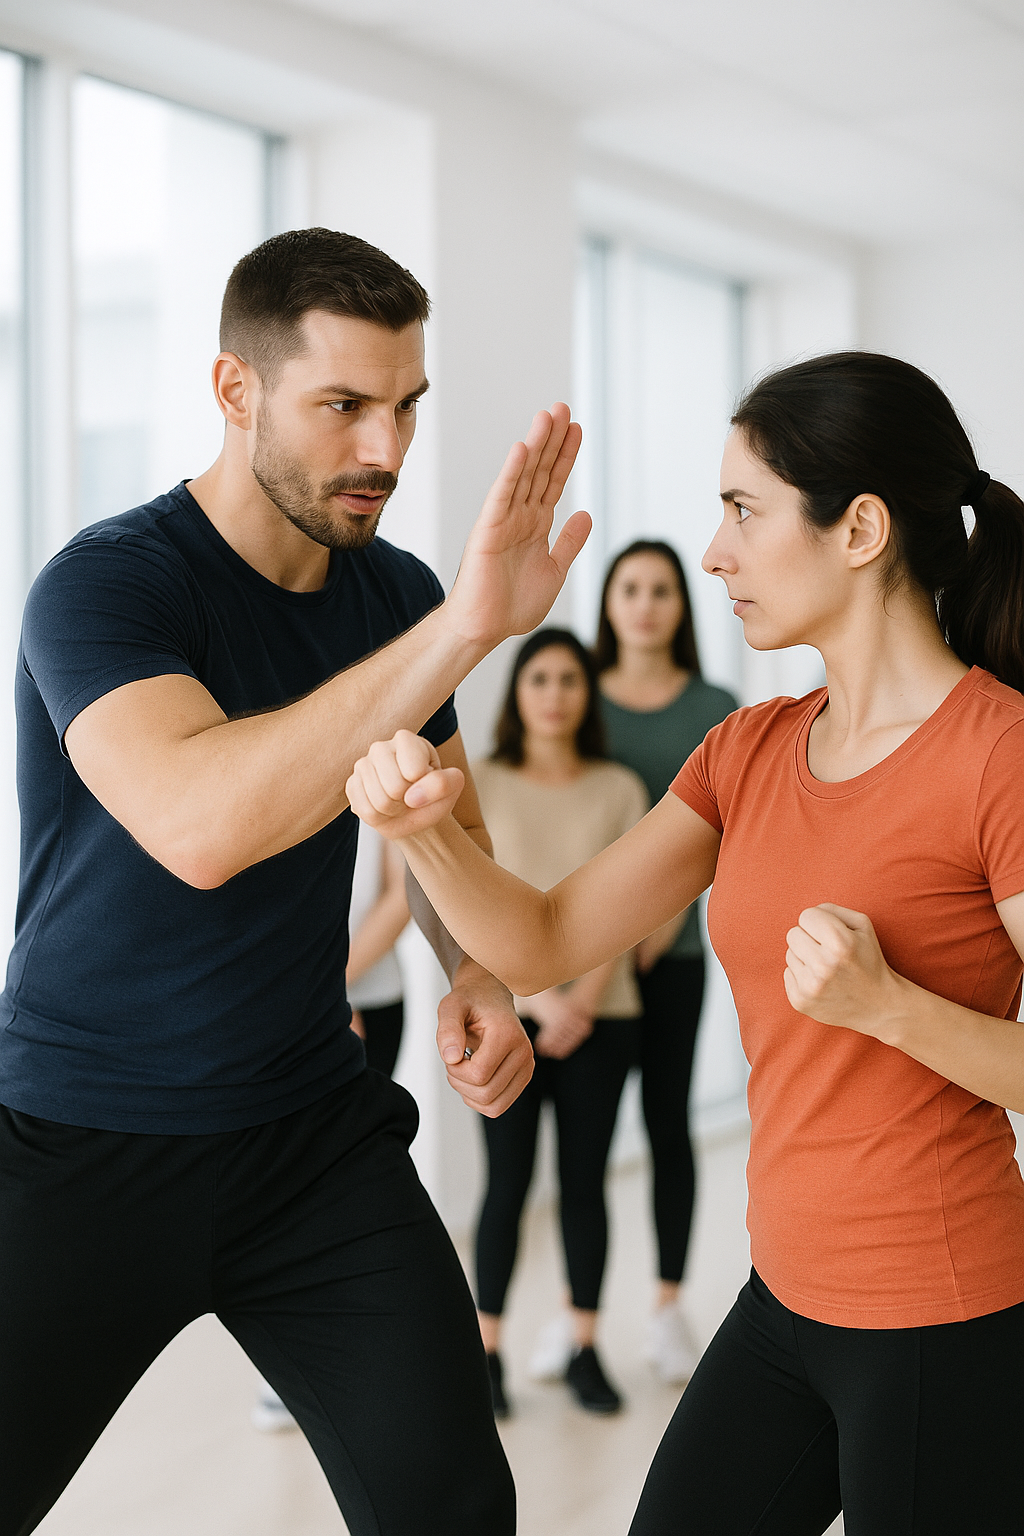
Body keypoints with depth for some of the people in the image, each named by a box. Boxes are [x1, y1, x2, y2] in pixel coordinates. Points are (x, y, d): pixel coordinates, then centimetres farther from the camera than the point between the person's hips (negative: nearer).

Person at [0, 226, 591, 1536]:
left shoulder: (398, 594, 2)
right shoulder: (105, 582, -17)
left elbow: (447, 825, 17)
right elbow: (201, 825, -37)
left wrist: (479, 983, -4)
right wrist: (463, 628, -38)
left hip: (317, 1132, 5)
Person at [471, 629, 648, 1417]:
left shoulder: (620, 790, 6)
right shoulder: (481, 785, 2)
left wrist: (586, 998, -11)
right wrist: (539, 996, -12)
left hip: (600, 1016, 1)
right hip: (508, 1011, -1)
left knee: (586, 1181, 4)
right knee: (507, 1182, -1)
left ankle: (584, 1349, 13)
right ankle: (487, 1351, 8)